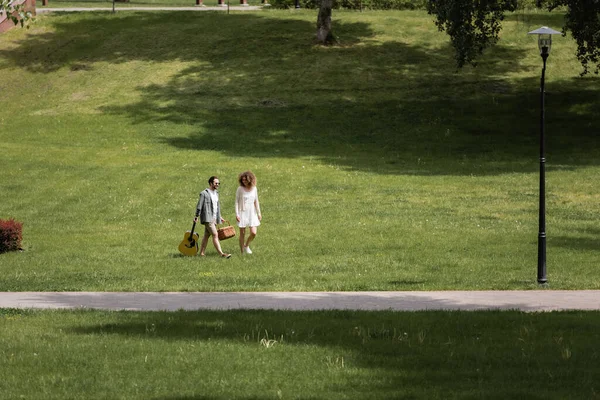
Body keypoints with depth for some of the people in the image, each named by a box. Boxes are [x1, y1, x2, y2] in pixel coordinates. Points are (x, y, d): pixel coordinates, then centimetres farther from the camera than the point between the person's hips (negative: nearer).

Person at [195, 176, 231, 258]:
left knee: (207, 235, 10)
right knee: (215, 235, -14)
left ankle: (201, 253, 16)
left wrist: (219, 217, 23)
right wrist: (196, 216, -8)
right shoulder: (204, 193, -9)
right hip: (207, 218, -8)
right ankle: (221, 254, -19)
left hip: (214, 218, 8)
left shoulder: (216, 193, 16)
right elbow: (199, 206, -8)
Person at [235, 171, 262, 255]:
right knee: (242, 233, 0)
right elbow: (236, 202, -5)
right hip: (242, 213, -3)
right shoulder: (240, 189, -7)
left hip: (251, 213, 3)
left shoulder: (254, 189, 3)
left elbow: (256, 201, 12)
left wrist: (259, 213, 11)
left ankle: (246, 245, 22)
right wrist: (236, 214, -11)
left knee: (253, 233, -5)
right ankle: (242, 251, 10)